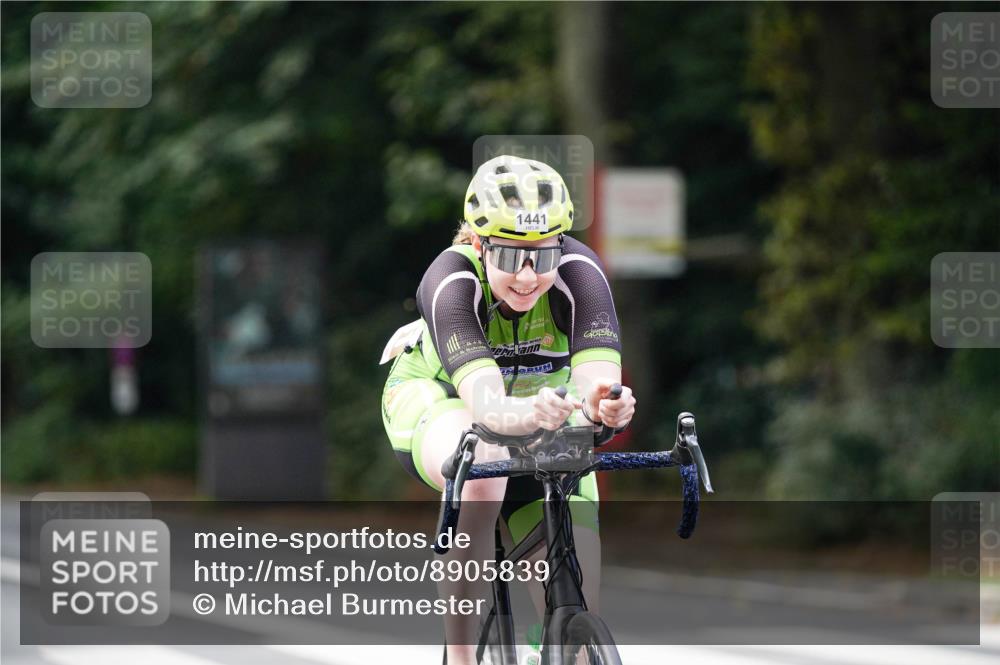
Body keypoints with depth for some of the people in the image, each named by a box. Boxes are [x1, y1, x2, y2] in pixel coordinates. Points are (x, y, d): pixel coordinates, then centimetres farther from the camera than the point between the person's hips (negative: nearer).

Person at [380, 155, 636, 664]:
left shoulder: (579, 272, -30)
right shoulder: (450, 280, -35)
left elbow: (599, 378, -44)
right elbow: (485, 403, -49)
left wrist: (606, 404, -68)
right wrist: (524, 414, -71)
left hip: (542, 410, 3)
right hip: (437, 396, -3)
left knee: (578, 611, -10)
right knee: (484, 468, -40)